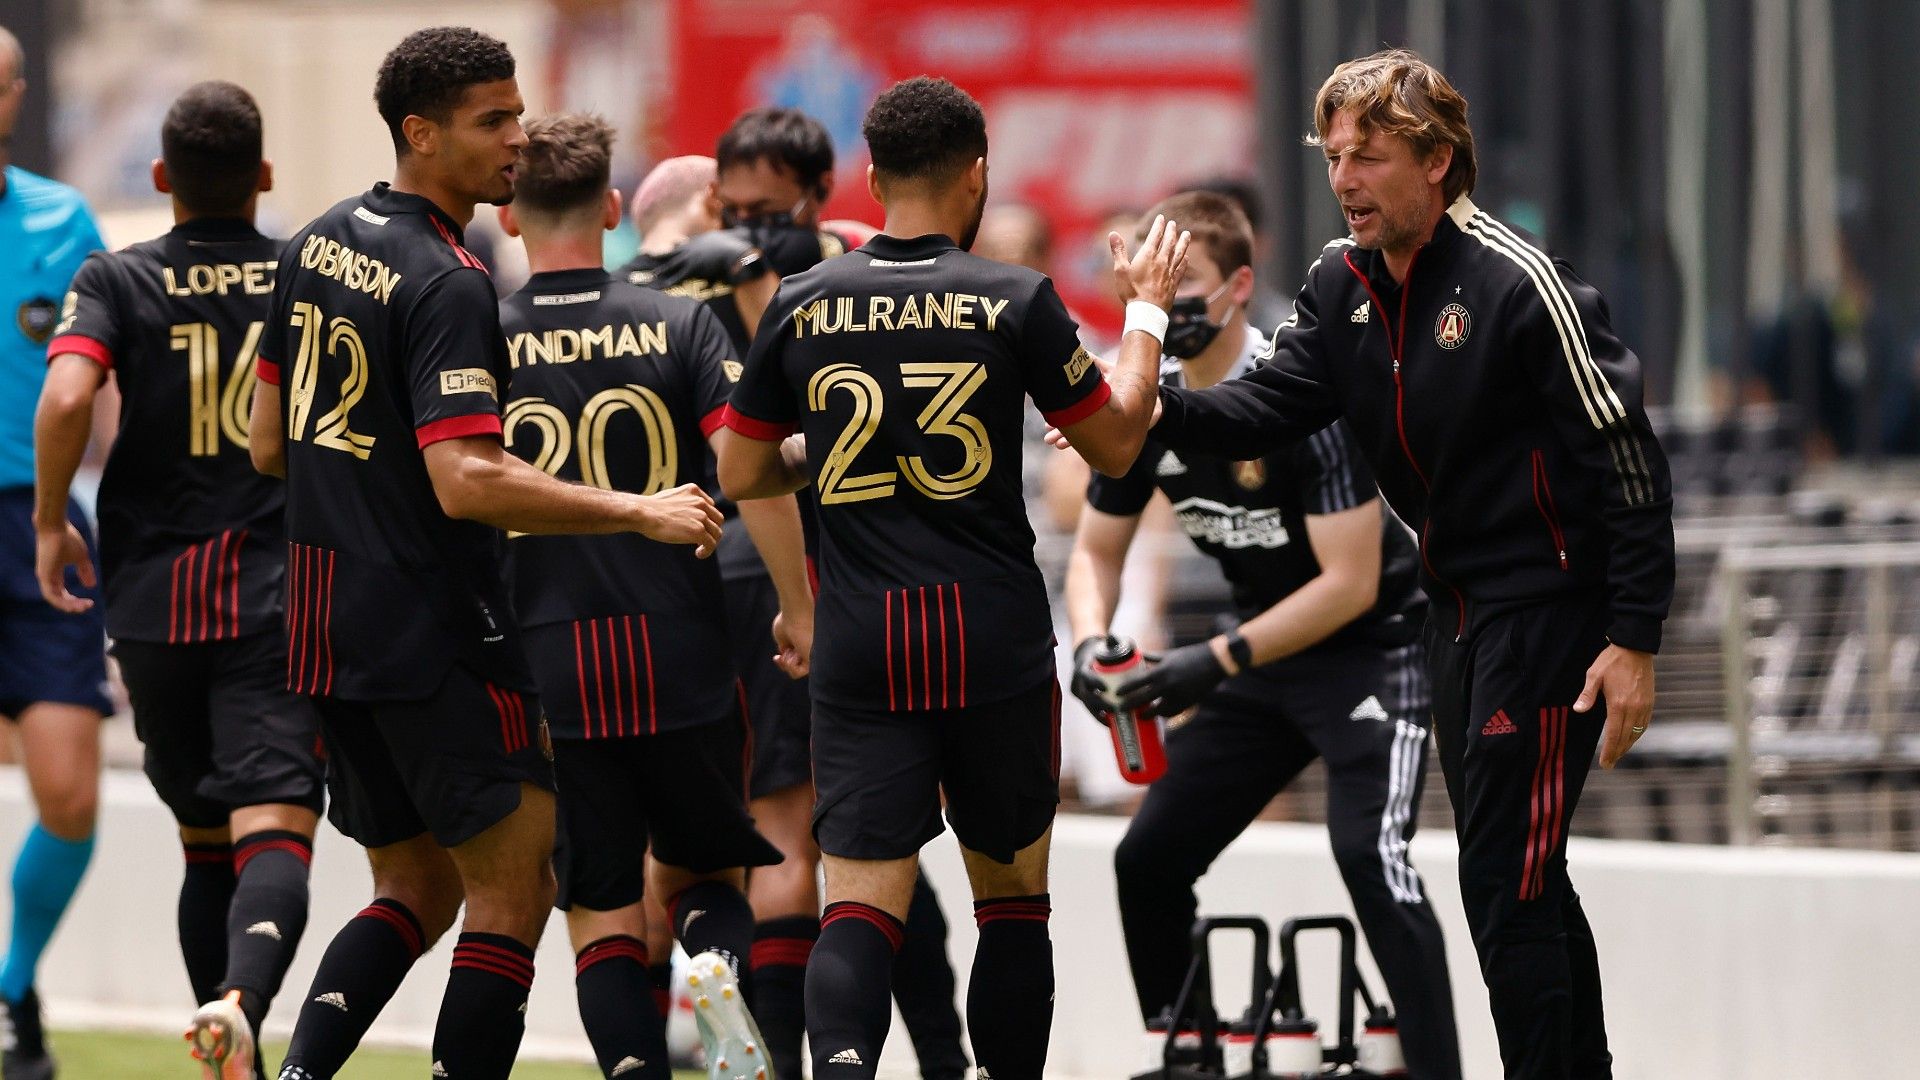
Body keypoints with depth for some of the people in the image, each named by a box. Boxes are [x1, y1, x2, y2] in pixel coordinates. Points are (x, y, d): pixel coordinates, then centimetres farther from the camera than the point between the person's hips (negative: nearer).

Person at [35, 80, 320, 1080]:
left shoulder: (118, 281, 3)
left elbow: (65, 395, -14)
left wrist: (51, 522, -1)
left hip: (154, 598, 2)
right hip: (283, 594, -1)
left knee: (205, 845, 17)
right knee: (273, 835, -14)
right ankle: (242, 997, -42)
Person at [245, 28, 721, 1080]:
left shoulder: (319, 244, 9)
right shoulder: (446, 285, -18)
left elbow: (268, 442, 17)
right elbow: (466, 480, -27)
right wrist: (640, 511, -22)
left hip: (326, 627, 9)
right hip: (435, 631, -9)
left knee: (416, 888, 16)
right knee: (511, 893, 0)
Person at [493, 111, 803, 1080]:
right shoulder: (678, 324, 0)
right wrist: (798, 605, 0)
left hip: (545, 662, 0)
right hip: (681, 654, 0)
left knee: (602, 918, 6)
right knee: (705, 874, 18)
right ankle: (718, 968, -14)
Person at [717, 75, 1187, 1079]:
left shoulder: (800, 306, 2)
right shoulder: (1016, 302, -5)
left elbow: (740, 473, 10)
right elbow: (1116, 441, 8)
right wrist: (1147, 312, 21)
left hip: (860, 646, 1)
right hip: (998, 638, -1)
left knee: (861, 903, -4)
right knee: (1012, 896, 15)